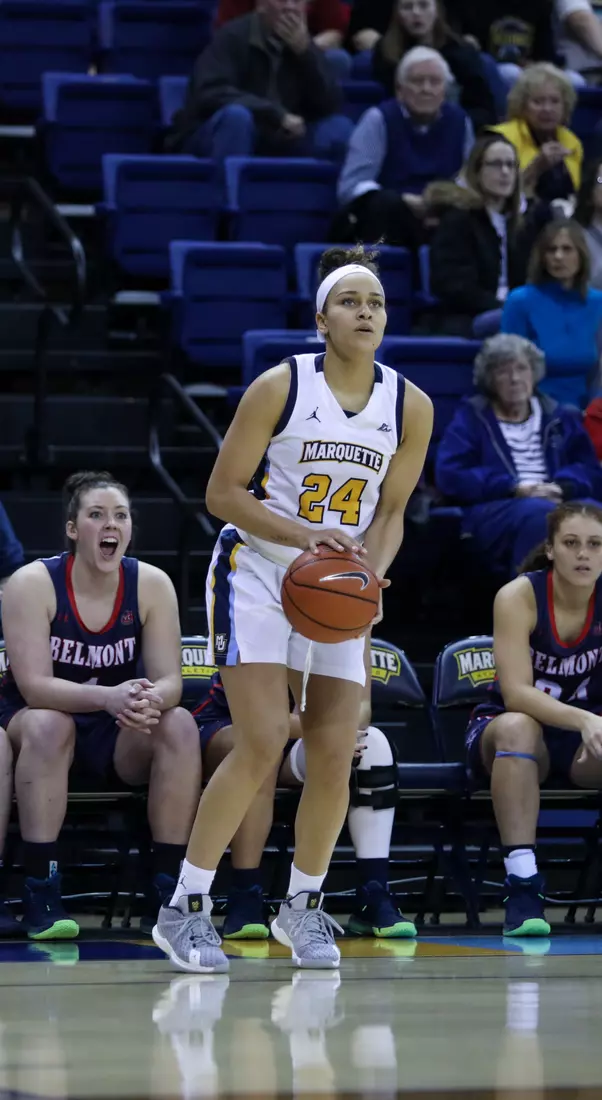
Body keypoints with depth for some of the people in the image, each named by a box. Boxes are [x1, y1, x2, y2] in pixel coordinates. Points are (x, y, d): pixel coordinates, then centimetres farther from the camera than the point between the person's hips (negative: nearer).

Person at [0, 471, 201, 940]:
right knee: (48, 724, -37)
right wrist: (108, 697, -42)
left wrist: (151, 700, -39)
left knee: (179, 725, -26)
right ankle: (40, 893, -34)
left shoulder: (151, 585, -9)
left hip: (117, 736, 3)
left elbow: (170, 681, -12)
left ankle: (170, 888, -22)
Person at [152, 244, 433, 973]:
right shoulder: (279, 388, -14)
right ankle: (185, 907, -7)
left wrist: (374, 567, -12)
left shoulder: (410, 407, -2)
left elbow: (390, 510, 8)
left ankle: (303, 906, 21)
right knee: (261, 744, -17)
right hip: (256, 576, -4)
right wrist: (304, 534, -23)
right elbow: (222, 493, -11)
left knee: (334, 755, 0)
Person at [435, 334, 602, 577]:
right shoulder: (471, 417, 16)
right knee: (540, 513, -40)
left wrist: (561, 487, -10)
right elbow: (449, 477, 3)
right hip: (493, 510, -3)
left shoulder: (560, 418, 25)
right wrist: (514, 488, -8)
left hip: (557, 502, 3)